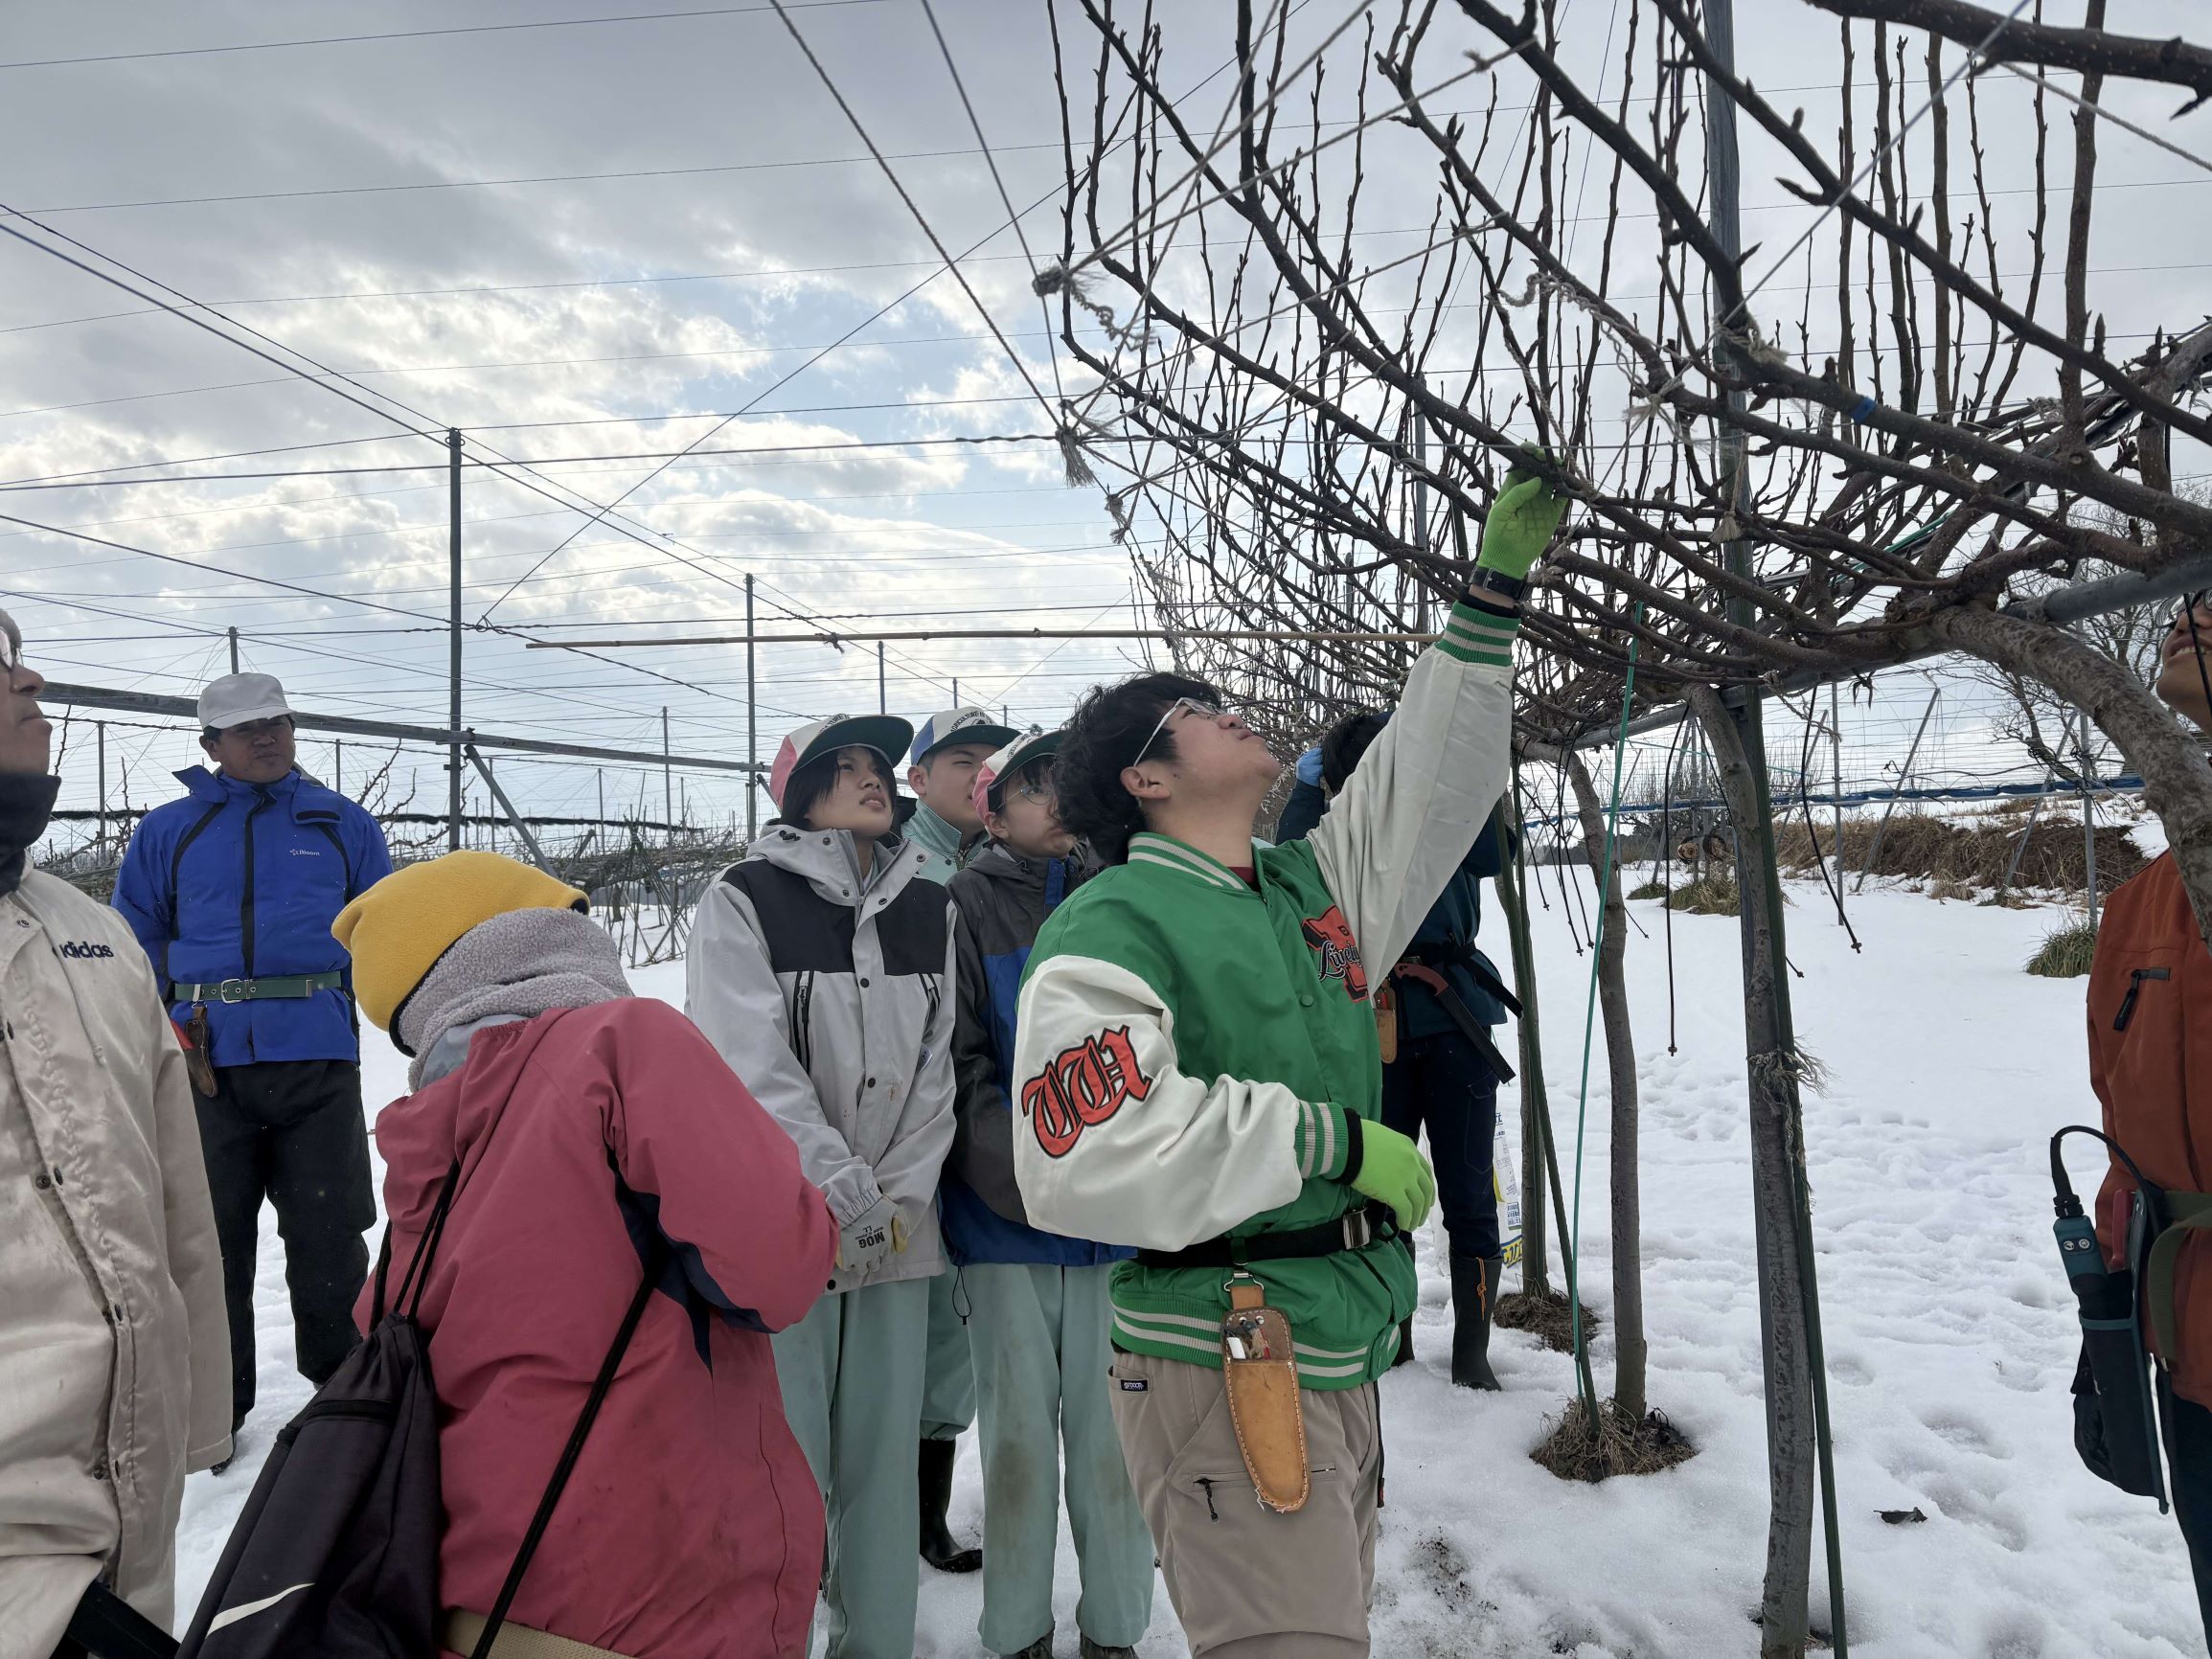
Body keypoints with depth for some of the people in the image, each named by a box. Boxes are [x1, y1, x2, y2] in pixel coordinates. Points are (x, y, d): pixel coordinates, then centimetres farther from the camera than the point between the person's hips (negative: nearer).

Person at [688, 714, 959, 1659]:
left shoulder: (929, 910, 10)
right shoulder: (743, 901, -4)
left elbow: (935, 1068, 7)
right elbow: (756, 1069, -11)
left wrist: (901, 1199, -3)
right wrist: (846, 1194, -13)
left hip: (899, 1228, 4)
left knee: (885, 1450, 10)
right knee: (788, 1457, -1)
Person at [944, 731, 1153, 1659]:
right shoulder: (970, 903, -1)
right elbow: (962, 1059, -6)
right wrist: (1028, 1165, -17)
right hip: (1005, 1215, -2)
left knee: (1109, 1424, 8)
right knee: (1019, 1427, 8)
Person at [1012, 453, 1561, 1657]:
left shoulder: (1310, 886, 12)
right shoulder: (1109, 934, -14)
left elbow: (1428, 781, 18)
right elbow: (1085, 1162, -26)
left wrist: (1496, 591, 16)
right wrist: (1332, 1141, -22)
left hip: (1344, 1354, 9)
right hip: (1221, 1366, -8)